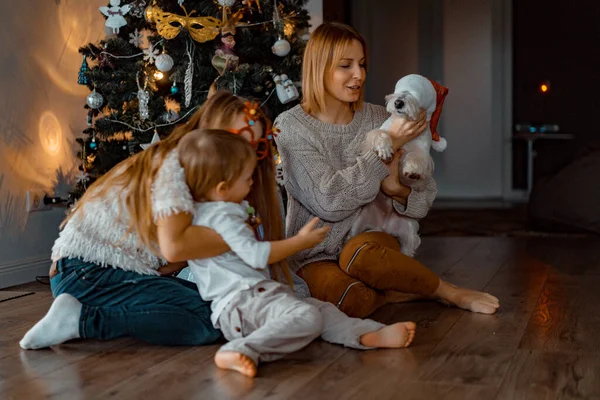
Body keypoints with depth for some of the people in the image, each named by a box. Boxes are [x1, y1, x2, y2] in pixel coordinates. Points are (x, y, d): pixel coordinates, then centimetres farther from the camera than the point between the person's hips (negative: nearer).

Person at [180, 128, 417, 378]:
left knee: (321, 309, 9)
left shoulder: (226, 209, 21)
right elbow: (256, 254, -23)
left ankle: (369, 335, -9)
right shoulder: (222, 217, -14)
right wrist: (301, 242, -14)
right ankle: (241, 350, -44)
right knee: (305, 316, -33)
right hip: (242, 300, -11)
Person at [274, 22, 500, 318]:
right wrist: (388, 145, -18)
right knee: (349, 299, -33)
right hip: (315, 256, -1)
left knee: (360, 253, -35)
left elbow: (424, 201, 4)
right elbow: (328, 201, -19)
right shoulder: (291, 126, -7)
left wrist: (394, 188, -20)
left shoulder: (377, 119, 3)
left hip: (371, 240, 1)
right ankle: (452, 294, -11)